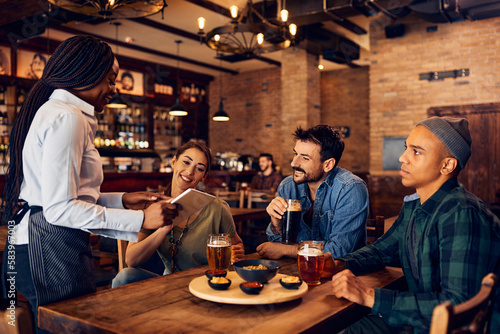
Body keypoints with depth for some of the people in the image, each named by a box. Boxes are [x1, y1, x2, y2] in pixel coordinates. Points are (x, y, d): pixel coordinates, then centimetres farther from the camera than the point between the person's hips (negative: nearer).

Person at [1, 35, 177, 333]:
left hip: (38, 244, 10)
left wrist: (121, 201, 9)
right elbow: (60, 209, -21)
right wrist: (140, 219, -20)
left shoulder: (52, 111, 18)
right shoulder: (68, 118, -15)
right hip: (52, 249, -10)